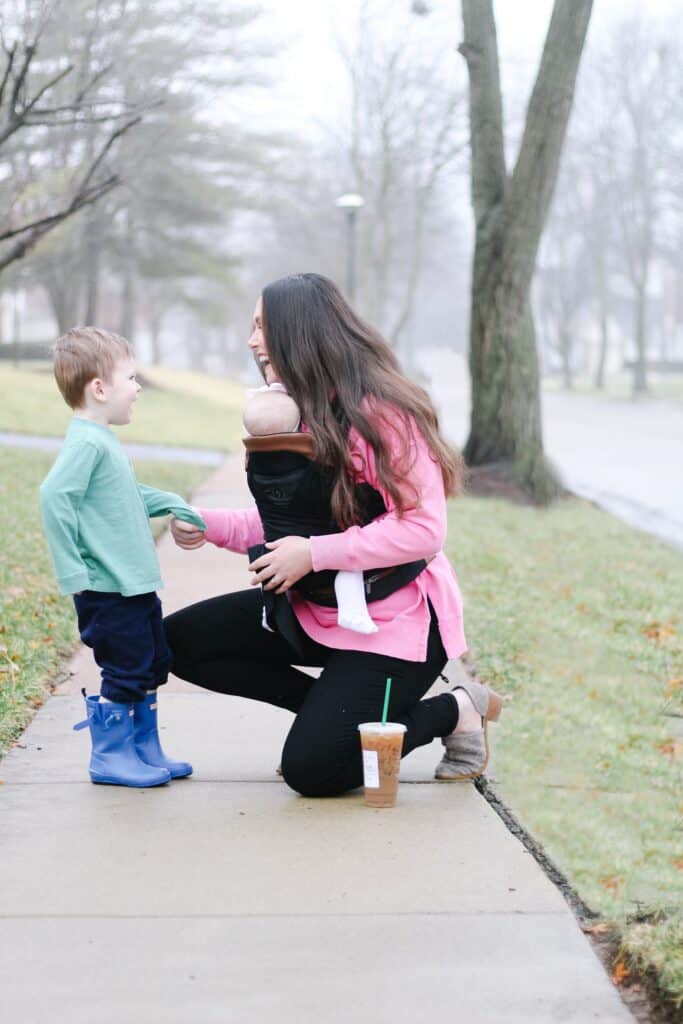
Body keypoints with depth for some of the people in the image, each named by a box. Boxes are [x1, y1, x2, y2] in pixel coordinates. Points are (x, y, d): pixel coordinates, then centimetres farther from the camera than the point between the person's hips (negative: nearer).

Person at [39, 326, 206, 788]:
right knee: (125, 672, -2)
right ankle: (110, 756, 11)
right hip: (108, 590, -10)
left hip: (138, 585, 10)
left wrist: (172, 504, 17)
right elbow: (55, 496, -28)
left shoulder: (106, 442, 14)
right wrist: (72, 569, -28)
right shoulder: (86, 443, -17)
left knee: (153, 667, 17)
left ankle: (146, 750, 28)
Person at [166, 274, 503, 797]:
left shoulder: (382, 411, -21)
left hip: (394, 617, -9)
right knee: (180, 641, 1)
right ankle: (335, 709, 6)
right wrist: (210, 524, -7)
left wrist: (314, 553, -26)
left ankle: (456, 710, 5)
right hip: (317, 608, 9)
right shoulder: (298, 411, 7)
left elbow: (423, 530, -25)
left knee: (311, 769, -16)